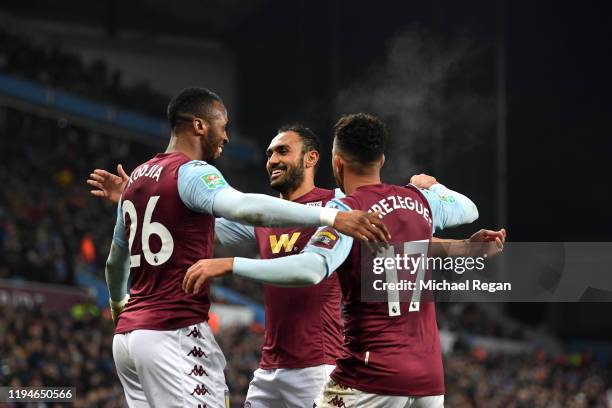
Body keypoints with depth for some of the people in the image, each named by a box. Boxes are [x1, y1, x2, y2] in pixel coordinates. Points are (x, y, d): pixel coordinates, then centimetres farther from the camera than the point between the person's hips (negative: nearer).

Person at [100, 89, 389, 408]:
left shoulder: (136, 179, 18)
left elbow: (115, 262, 32)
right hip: (174, 333, -9)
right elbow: (244, 208, -31)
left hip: (127, 333, 9)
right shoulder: (192, 172, -9)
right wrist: (331, 217, -37)